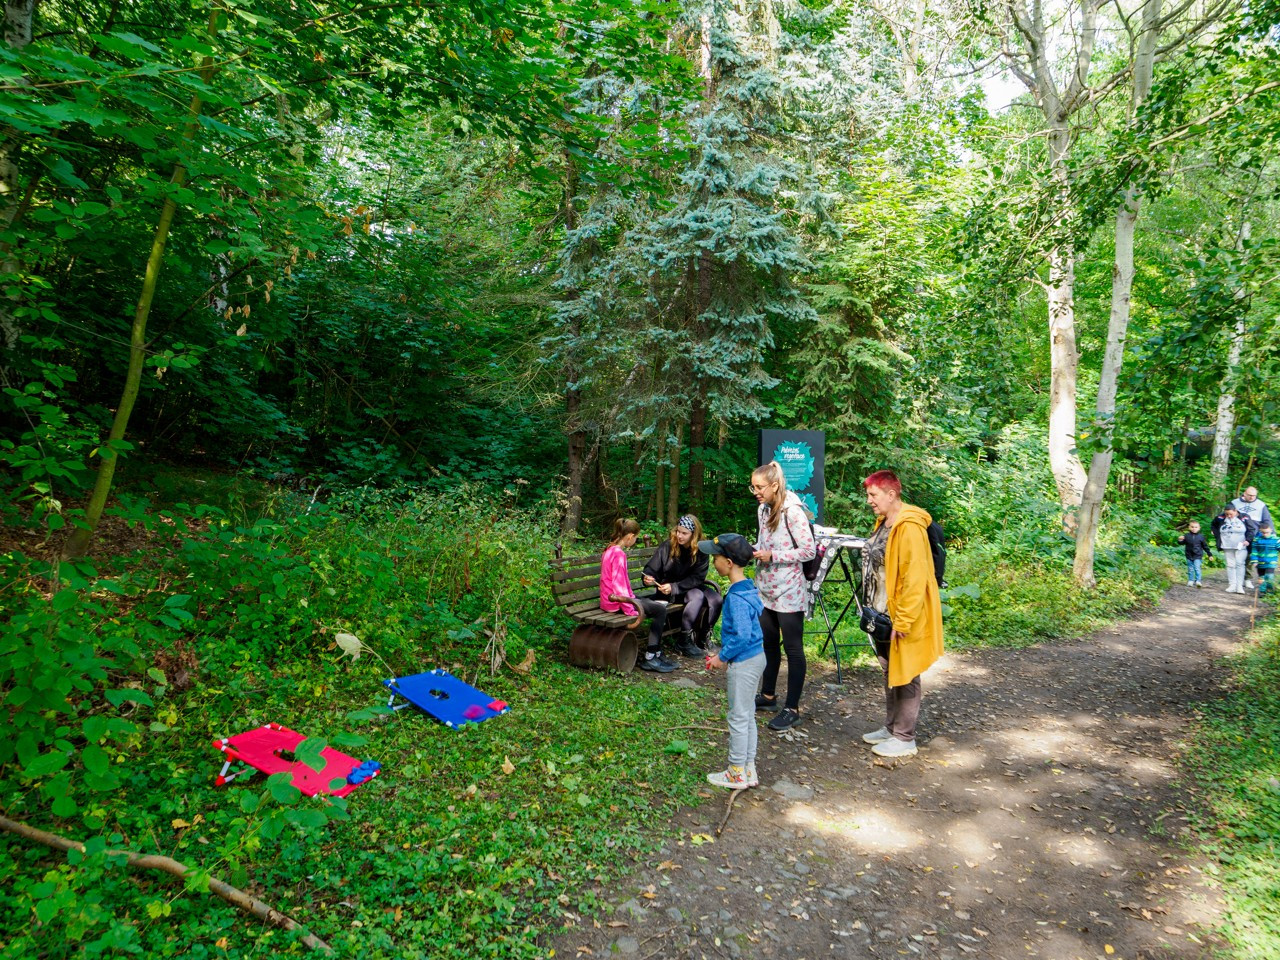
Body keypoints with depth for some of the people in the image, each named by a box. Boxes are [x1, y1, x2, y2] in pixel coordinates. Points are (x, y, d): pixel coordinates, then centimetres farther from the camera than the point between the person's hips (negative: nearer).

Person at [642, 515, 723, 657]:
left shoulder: (701, 549, -7)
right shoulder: (667, 546, -12)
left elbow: (697, 578, -13)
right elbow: (651, 569, -7)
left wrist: (674, 587, -25)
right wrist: (649, 578, -31)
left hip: (690, 587, 4)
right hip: (667, 590, -3)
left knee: (716, 599, -22)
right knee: (698, 596, -31)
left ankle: (702, 639, -3)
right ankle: (683, 641, -20)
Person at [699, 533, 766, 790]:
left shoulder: (736, 597, -25)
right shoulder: (748, 588, 5)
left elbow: (742, 635, -28)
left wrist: (722, 657, -15)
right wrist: (722, 651, 14)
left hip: (744, 663, -10)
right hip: (756, 656, 10)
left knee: (738, 718, 4)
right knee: (747, 716, 18)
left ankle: (737, 773, 18)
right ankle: (749, 769, 29)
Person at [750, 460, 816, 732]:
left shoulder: (792, 511, -18)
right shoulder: (762, 509, 7)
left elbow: (809, 551, -18)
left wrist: (772, 556, -21)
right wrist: (755, 549, -2)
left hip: (788, 592, -8)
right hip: (766, 589, 8)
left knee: (793, 649, 1)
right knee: (769, 644, 18)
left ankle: (792, 709, 10)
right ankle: (768, 696, 33)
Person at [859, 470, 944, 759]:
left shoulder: (909, 527, -22)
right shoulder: (884, 523, 10)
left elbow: (914, 578, -25)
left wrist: (903, 621, -23)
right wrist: (873, 610, 18)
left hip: (904, 618, -10)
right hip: (884, 614, 10)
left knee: (904, 676, 3)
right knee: (889, 672, 19)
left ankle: (905, 739, 15)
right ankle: (891, 727, 33)